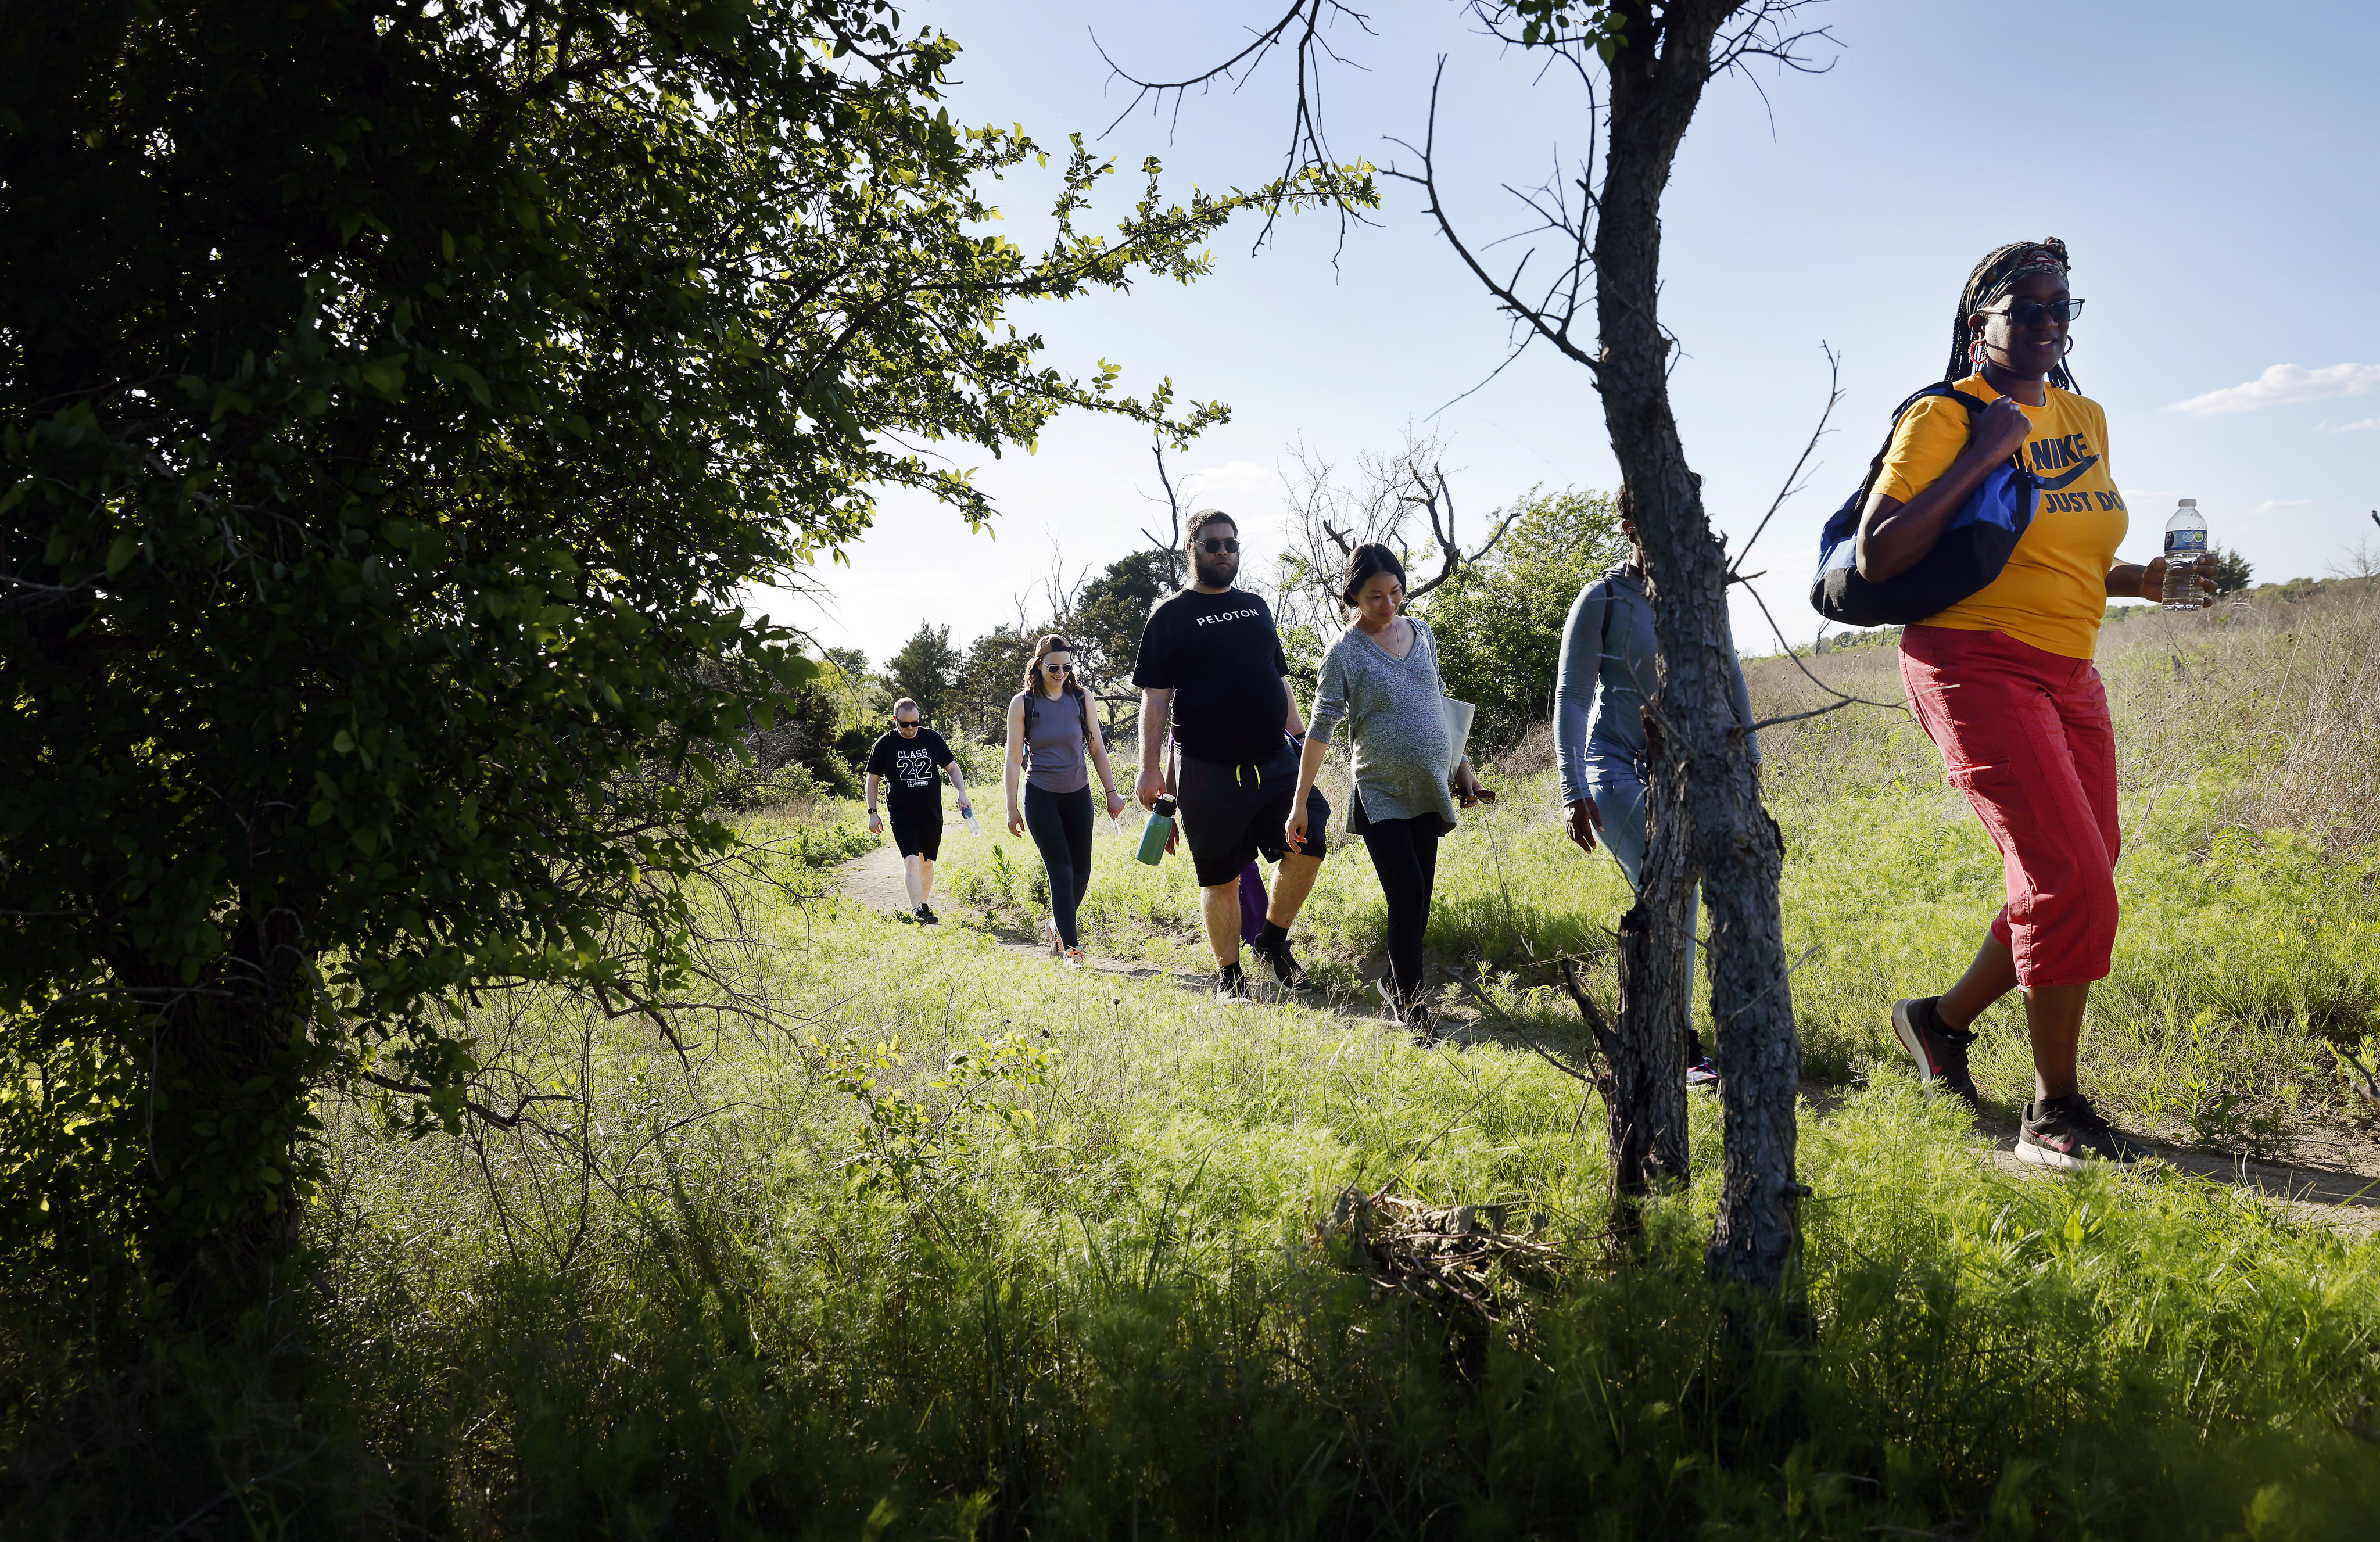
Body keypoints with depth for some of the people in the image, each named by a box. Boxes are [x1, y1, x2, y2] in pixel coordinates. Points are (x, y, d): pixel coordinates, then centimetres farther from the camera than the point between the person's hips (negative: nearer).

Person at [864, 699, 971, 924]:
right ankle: (917, 910, -20)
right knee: (911, 859, -17)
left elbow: (952, 767, 10)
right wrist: (872, 813, 2)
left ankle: (924, 905, 25)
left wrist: (962, 792, -5)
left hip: (932, 813, 3)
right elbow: (872, 780, 6)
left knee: (927, 862, 10)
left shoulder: (932, 739, 3)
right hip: (901, 814, -3)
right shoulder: (885, 745, -1)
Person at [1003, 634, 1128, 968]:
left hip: (1077, 794, 3)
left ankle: (1059, 924, 31)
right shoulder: (1023, 704, -6)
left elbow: (1097, 749, 6)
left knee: (1081, 870, 5)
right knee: (1060, 869, -9)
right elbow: (1014, 759, -4)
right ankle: (1071, 947, -6)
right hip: (1040, 796, -3)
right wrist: (1013, 809, -5)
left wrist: (1112, 793, 2)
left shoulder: (1080, 699, 1)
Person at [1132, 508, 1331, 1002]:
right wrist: (1150, 768, -9)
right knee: (1220, 878, 2)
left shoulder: (1256, 607, 17)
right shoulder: (1170, 617, 2)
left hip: (1276, 762, 4)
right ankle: (1229, 975, 18)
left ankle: (1274, 940, 12)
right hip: (1210, 771, -4)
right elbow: (1155, 697, -3)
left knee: (1308, 845, -10)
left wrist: (1300, 736, 18)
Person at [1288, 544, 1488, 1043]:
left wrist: (1462, 765, 17)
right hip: (1380, 793, -5)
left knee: (1419, 900, 6)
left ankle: (1397, 983, 24)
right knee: (1407, 894, -13)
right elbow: (1321, 730, -9)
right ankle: (1411, 1004, -2)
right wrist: (1299, 805, -10)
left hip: (1428, 790, 5)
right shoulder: (1345, 653, -8)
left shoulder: (1421, 632, 8)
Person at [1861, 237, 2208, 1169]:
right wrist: (1980, 456, -19)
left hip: (2068, 675, 8)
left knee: (2081, 881, 8)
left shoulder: (2085, 420, 15)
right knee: (2069, 876, -17)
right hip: (1977, 665, -8)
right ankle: (2055, 1112, -5)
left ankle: (1943, 1019, 29)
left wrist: (2143, 581, 6)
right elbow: (1877, 559, -18)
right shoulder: (1944, 419, -8)